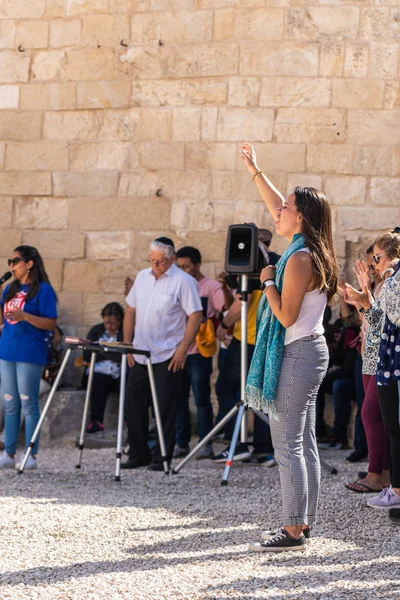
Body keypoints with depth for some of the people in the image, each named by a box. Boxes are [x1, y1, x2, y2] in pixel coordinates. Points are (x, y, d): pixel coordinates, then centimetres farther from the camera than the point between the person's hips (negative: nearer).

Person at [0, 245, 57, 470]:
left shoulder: (43, 289, -7)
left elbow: (51, 324, -11)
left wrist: (25, 316, -23)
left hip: (30, 354, -7)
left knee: (28, 405, -4)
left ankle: (31, 456, 0)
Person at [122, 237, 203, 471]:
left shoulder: (184, 281, -9)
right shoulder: (142, 277, 11)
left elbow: (196, 316, -12)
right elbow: (131, 311, 17)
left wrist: (183, 349, -18)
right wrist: (127, 343, 10)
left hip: (169, 357, -7)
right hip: (140, 355, 7)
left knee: (165, 408, -2)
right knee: (133, 403, 8)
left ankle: (162, 458, 5)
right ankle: (139, 454, 19)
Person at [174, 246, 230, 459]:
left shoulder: (210, 287, -4)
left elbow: (230, 307, -15)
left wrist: (225, 288, -34)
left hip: (199, 353, -6)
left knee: (201, 399, -2)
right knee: (178, 399, 8)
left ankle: (206, 444, 3)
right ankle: (181, 443, 14)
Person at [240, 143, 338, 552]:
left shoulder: (299, 259, -17)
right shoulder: (313, 252, 10)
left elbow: (286, 315, -19)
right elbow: (277, 208, 25)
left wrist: (268, 282, -7)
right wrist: (255, 172, 30)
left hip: (296, 354, -10)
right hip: (311, 351, 10)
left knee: (287, 443, -8)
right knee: (304, 442, 12)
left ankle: (292, 531, -8)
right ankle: (304, 523, 16)